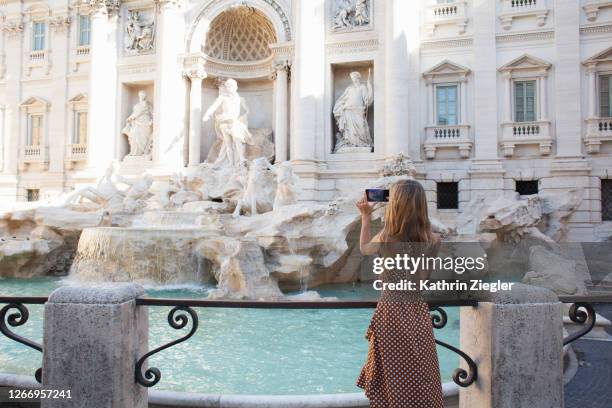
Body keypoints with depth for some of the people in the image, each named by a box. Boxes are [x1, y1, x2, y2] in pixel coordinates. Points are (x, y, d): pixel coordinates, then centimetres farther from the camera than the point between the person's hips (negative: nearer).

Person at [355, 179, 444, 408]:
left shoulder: (385, 239, -13)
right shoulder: (433, 241, -7)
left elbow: (364, 248, 10)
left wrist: (366, 217, 19)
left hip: (391, 314, -3)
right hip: (419, 314, 3)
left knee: (394, 384, 11)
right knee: (422, 384, 15)